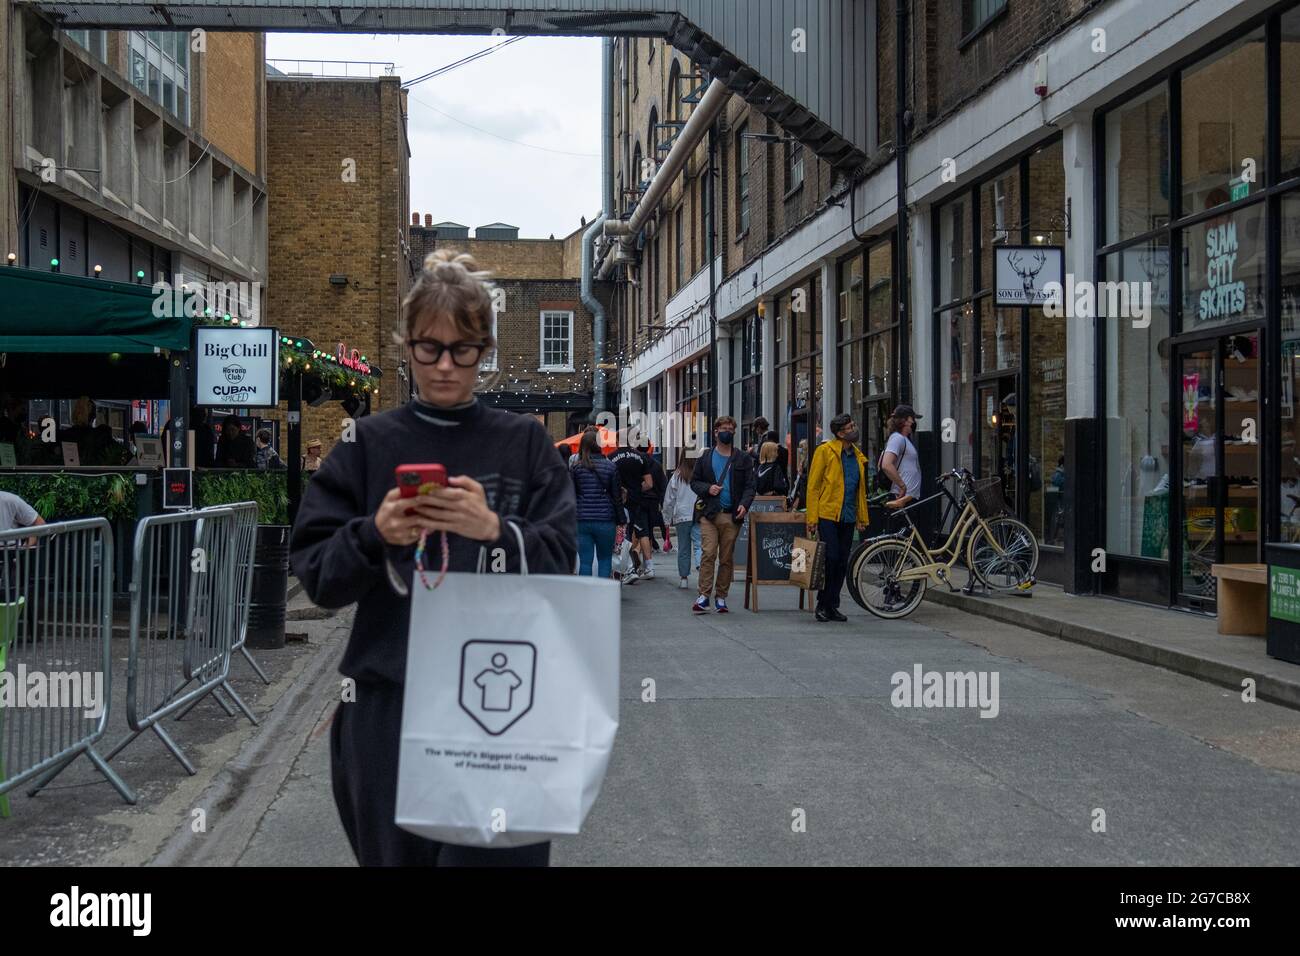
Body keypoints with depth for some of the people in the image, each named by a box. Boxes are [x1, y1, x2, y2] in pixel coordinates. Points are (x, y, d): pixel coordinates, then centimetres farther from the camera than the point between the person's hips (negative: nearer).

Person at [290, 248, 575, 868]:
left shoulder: (524, 443, 5)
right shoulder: (368, 444, 6)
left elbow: (559, 562, -3)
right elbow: (314, 573, 2)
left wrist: (495, 530, -21)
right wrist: (374, 536, -17)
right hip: (387, 704, 1)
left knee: (495, 854, -5)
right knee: (398, 853, 10)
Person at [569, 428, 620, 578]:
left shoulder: (575, 466, 0)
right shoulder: (610, 467, 0)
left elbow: (570, 495, 1)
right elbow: (616, 496, 3)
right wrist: (619, 519, 10)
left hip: (582, 520, 1)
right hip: (605, 520, 0)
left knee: (585, 561, 5)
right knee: (605, 559, 12)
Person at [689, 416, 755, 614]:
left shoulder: (743, 459, 10)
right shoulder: (706, 457, 10)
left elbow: (749, 486, 7)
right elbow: (694, 481, 14)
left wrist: (744, 504, -10)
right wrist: (707, 489, -7)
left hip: (732, 516, 1)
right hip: (710, 514, -1)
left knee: (726, 558, 4)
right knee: (708, 554, -11)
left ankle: (721, 596, 12)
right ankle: (704, 595, -11)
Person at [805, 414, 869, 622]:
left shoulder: (858, 456, 14)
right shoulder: (825, 451, -4)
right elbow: (812, 486, -6)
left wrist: (862, 518, 14)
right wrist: (812, 519, -12)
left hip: (848, 518, 6)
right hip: (827, 516, -6)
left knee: (842, 563, 7)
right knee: (830, 559, -8)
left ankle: (832, 606, 16)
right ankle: (822, 605, 5)